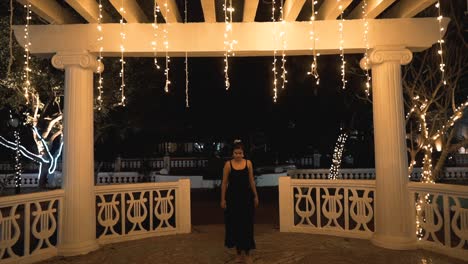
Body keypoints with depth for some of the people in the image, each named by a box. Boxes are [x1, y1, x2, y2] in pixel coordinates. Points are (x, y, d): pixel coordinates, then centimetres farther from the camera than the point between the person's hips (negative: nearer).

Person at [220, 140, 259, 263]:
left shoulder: (248, 163, 0)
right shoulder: (228, 164, -5)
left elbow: (251, 181, 7)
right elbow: (224, 183, -2)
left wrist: (255, 196, 7)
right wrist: (223, 199, -3)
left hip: (246, 196, 1)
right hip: (232, 197, -1)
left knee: (247, 225, 0)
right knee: (234, 224, 6)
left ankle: (247, 253, 11)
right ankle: (239, 252, 21)